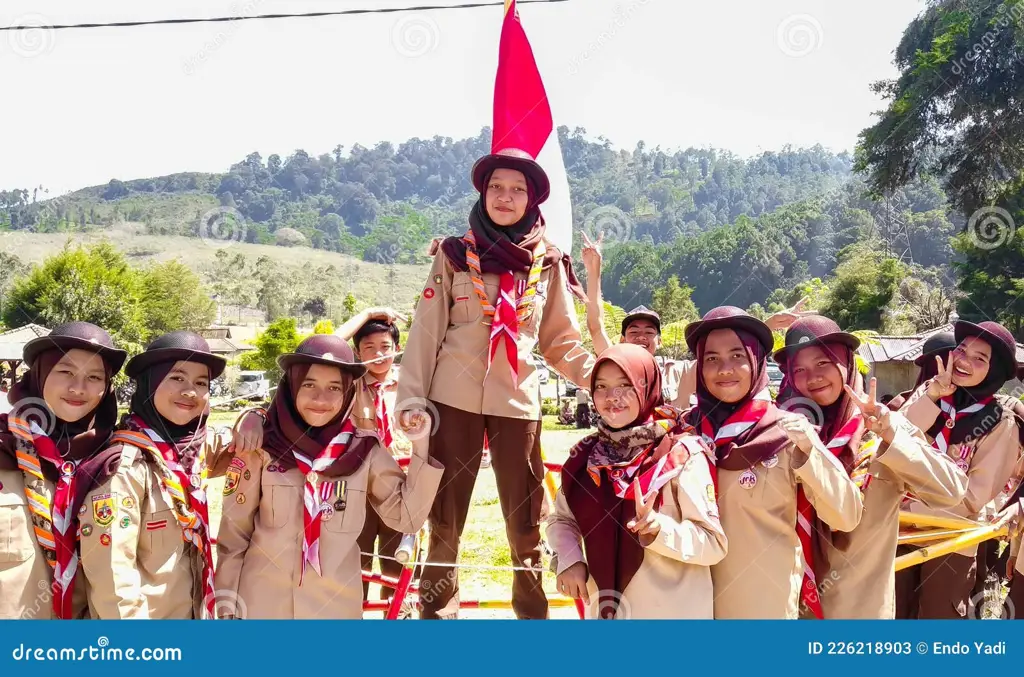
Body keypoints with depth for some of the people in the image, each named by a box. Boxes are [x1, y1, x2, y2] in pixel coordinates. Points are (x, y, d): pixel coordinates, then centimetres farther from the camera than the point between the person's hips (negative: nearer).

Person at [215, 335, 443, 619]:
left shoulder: (365, 451, -6)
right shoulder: (260, 447, -9)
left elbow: (407, 518, -4)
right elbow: (233, 531, -3)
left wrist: (420, 446, -13)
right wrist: (228, 606, -1)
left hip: (336, 604, 1)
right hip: (260, 603, -1)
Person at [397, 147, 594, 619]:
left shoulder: (549, 264, 6)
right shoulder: (454, 256, 2)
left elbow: (561, 341, 7)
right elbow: (425, 332, 0)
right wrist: (412, 399, -7)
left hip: (518, 401, 1)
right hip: (455, 398, 0)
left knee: (525, 518, 6)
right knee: (445, 515, 9)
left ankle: (533, 612, 23)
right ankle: (438, 610, 26)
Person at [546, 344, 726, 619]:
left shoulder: (683, 454, -14)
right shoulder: (586, 455, -1)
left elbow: (714, 543, -14)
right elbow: (561, 518, 11)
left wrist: (657, 528, -29)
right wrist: (568, 560, -7)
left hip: (672, 611, -4)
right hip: (604, 607, 4)